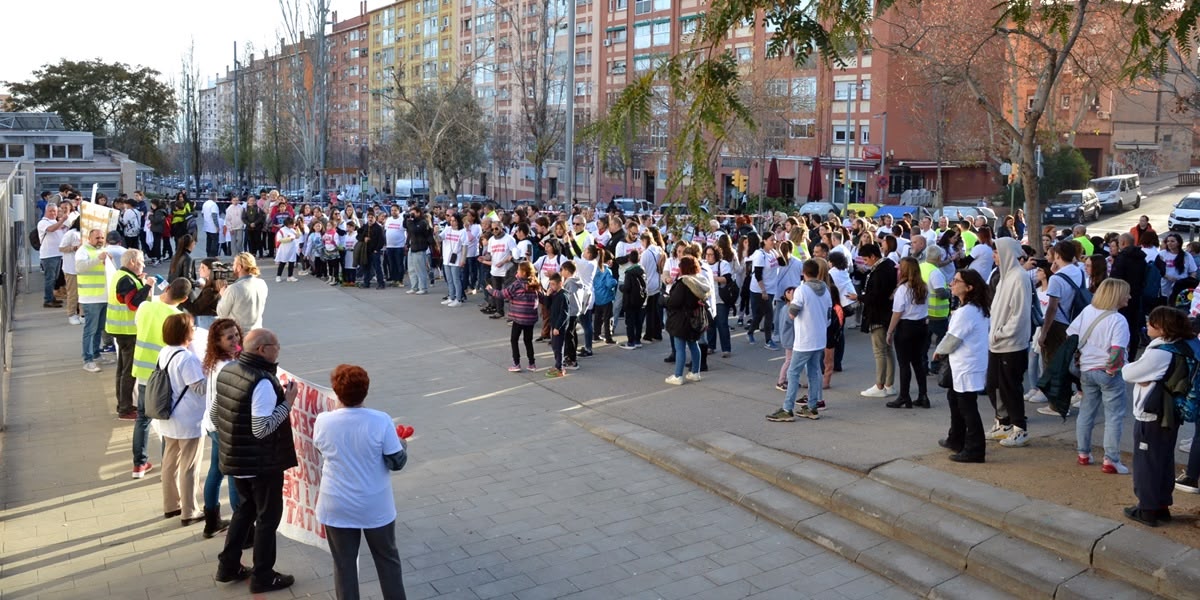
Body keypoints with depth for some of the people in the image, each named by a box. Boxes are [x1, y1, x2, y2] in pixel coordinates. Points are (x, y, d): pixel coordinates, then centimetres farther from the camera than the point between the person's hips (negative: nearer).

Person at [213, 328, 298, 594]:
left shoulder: (227, 371, 2)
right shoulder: (262, 381, -26)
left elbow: (214, 415, 12)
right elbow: (262, 429, -28)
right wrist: (287, 402, -21)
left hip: (235, 459, 8)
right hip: (262, 463, -8)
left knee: (245, 508, 25)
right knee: (268, 516, 7)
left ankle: (228, 566, 33)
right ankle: (263, 576, 17)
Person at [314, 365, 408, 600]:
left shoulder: (323, 421, -13)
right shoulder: (381, 421, -20)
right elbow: (397, 462, -12)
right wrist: (403, 445, 8)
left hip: (337, 507, 1)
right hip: (376, 506, -1)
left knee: (344, 564, 16)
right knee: (387, 559, 19)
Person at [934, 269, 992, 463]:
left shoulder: (965, 312, -23)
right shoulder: (980, 309, 9)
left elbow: (952, 339, -18)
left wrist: (939, 351, 4)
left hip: (967, 367, -11)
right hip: (963, 365, 11)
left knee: (967, 409, -3)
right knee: (955, 399, 23)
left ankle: (974, 450, 4)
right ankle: (956, 440, 36)